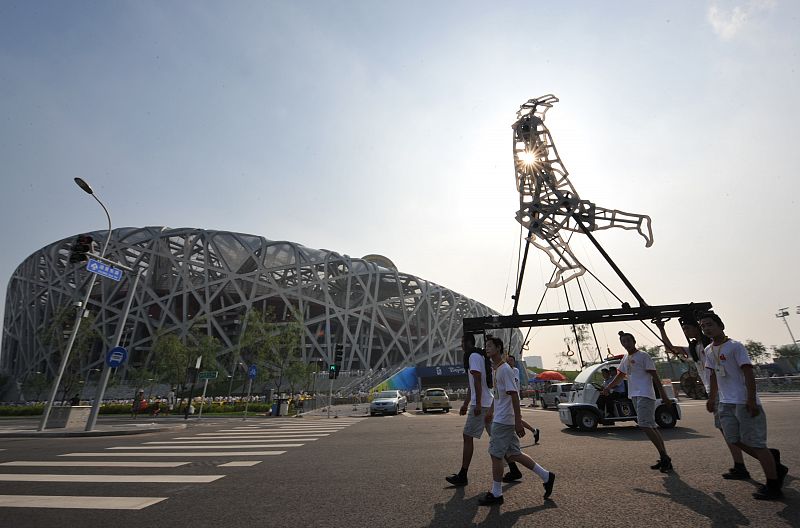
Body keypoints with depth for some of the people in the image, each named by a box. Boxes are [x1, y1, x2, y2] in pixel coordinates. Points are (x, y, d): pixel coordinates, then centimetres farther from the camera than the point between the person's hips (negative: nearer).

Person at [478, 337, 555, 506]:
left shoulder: (505, 369, -16)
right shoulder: (496, 369, 12)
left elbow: (514, 395, -20)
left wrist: (518, 422, -21)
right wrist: (491, 412, 24)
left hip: (503, 420, -9)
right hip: (500, 419, 9)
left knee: (495, 454, 0)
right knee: (513, 454, 14)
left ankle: (496, 494, 12)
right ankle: (546, 476, 24)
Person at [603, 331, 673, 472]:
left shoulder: (643, 356, -6)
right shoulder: (625, 359, 16)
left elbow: (655, 377, -9)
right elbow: (620, 376, 25)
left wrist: (664, 396, -13)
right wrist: (608, 387, 16)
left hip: (645, 395, -8)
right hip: (634, 396, 8)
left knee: (644, 425, -15)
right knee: (651, 427, 9)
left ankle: (664, 457, -7)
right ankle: (664, 459, 15)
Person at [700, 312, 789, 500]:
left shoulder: (735, 346, -11)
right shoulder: (708, 350, 10)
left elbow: (748, 373, -16)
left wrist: (751, 400, -22)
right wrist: (712, 398, 20)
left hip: (745, 402, -7)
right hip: (725, 403, 7)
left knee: (754, 442, -2)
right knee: (734, 439, 8)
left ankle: (773, 486, 11)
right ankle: (773, 462, 28)